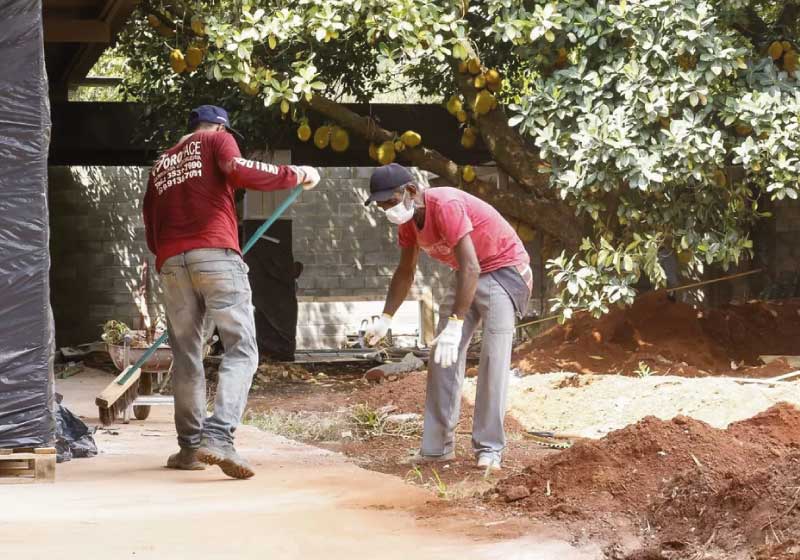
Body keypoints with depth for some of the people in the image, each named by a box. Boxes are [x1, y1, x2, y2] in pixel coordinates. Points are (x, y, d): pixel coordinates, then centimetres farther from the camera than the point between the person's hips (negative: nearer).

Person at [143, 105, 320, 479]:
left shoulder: (160, 165, 28)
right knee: (241, 350, -7)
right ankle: (218, 437, -25)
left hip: (170, 262, 5)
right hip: (216, 254, -5)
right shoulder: (215, 140, 13)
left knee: (186, 356, 14)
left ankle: (190, 446, 15)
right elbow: (239, 171, -9)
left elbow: (151, 234, 24)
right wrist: (295, 175, -2)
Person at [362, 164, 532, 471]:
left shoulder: (446, 206, -31)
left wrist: (455, 325, -40)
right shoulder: (408, 220, -3)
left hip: (504, 270, -9)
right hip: (469, 275, 9)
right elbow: (405, 273, 12)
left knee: (494, 356, -17)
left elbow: (470, 268, -37)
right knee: (442, 356, 2)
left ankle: (489, 448, -15)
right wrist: (385, 320, 4)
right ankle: (437, 445, 4)